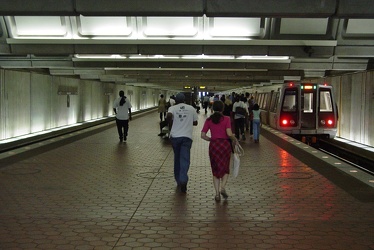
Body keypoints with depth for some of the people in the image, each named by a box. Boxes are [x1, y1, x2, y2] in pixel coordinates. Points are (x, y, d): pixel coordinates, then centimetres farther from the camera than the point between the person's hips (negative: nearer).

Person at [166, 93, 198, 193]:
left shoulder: (173, 108, 3)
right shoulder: (191, 108, 9)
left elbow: (168, 116, -18)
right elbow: (195, 122, 13)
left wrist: (171, 123, 1)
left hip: (175, 136, 1)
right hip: (187, 136, -1)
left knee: (177, 158, 16)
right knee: (185, 159, -6)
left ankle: (178, 180, 26)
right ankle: (183, 180, -24)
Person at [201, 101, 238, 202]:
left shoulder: (209, 120, 2)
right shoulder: (226, 119, -5)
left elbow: (203, 135, -2)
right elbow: (229, 134, -15)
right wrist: (235, 140, 3)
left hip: (213, 145, 2)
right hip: (225, 144, -2)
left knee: (215, 170, 12)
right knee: (225, 169, 15)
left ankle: (217, 193, 6)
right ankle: (222, 188, -6)